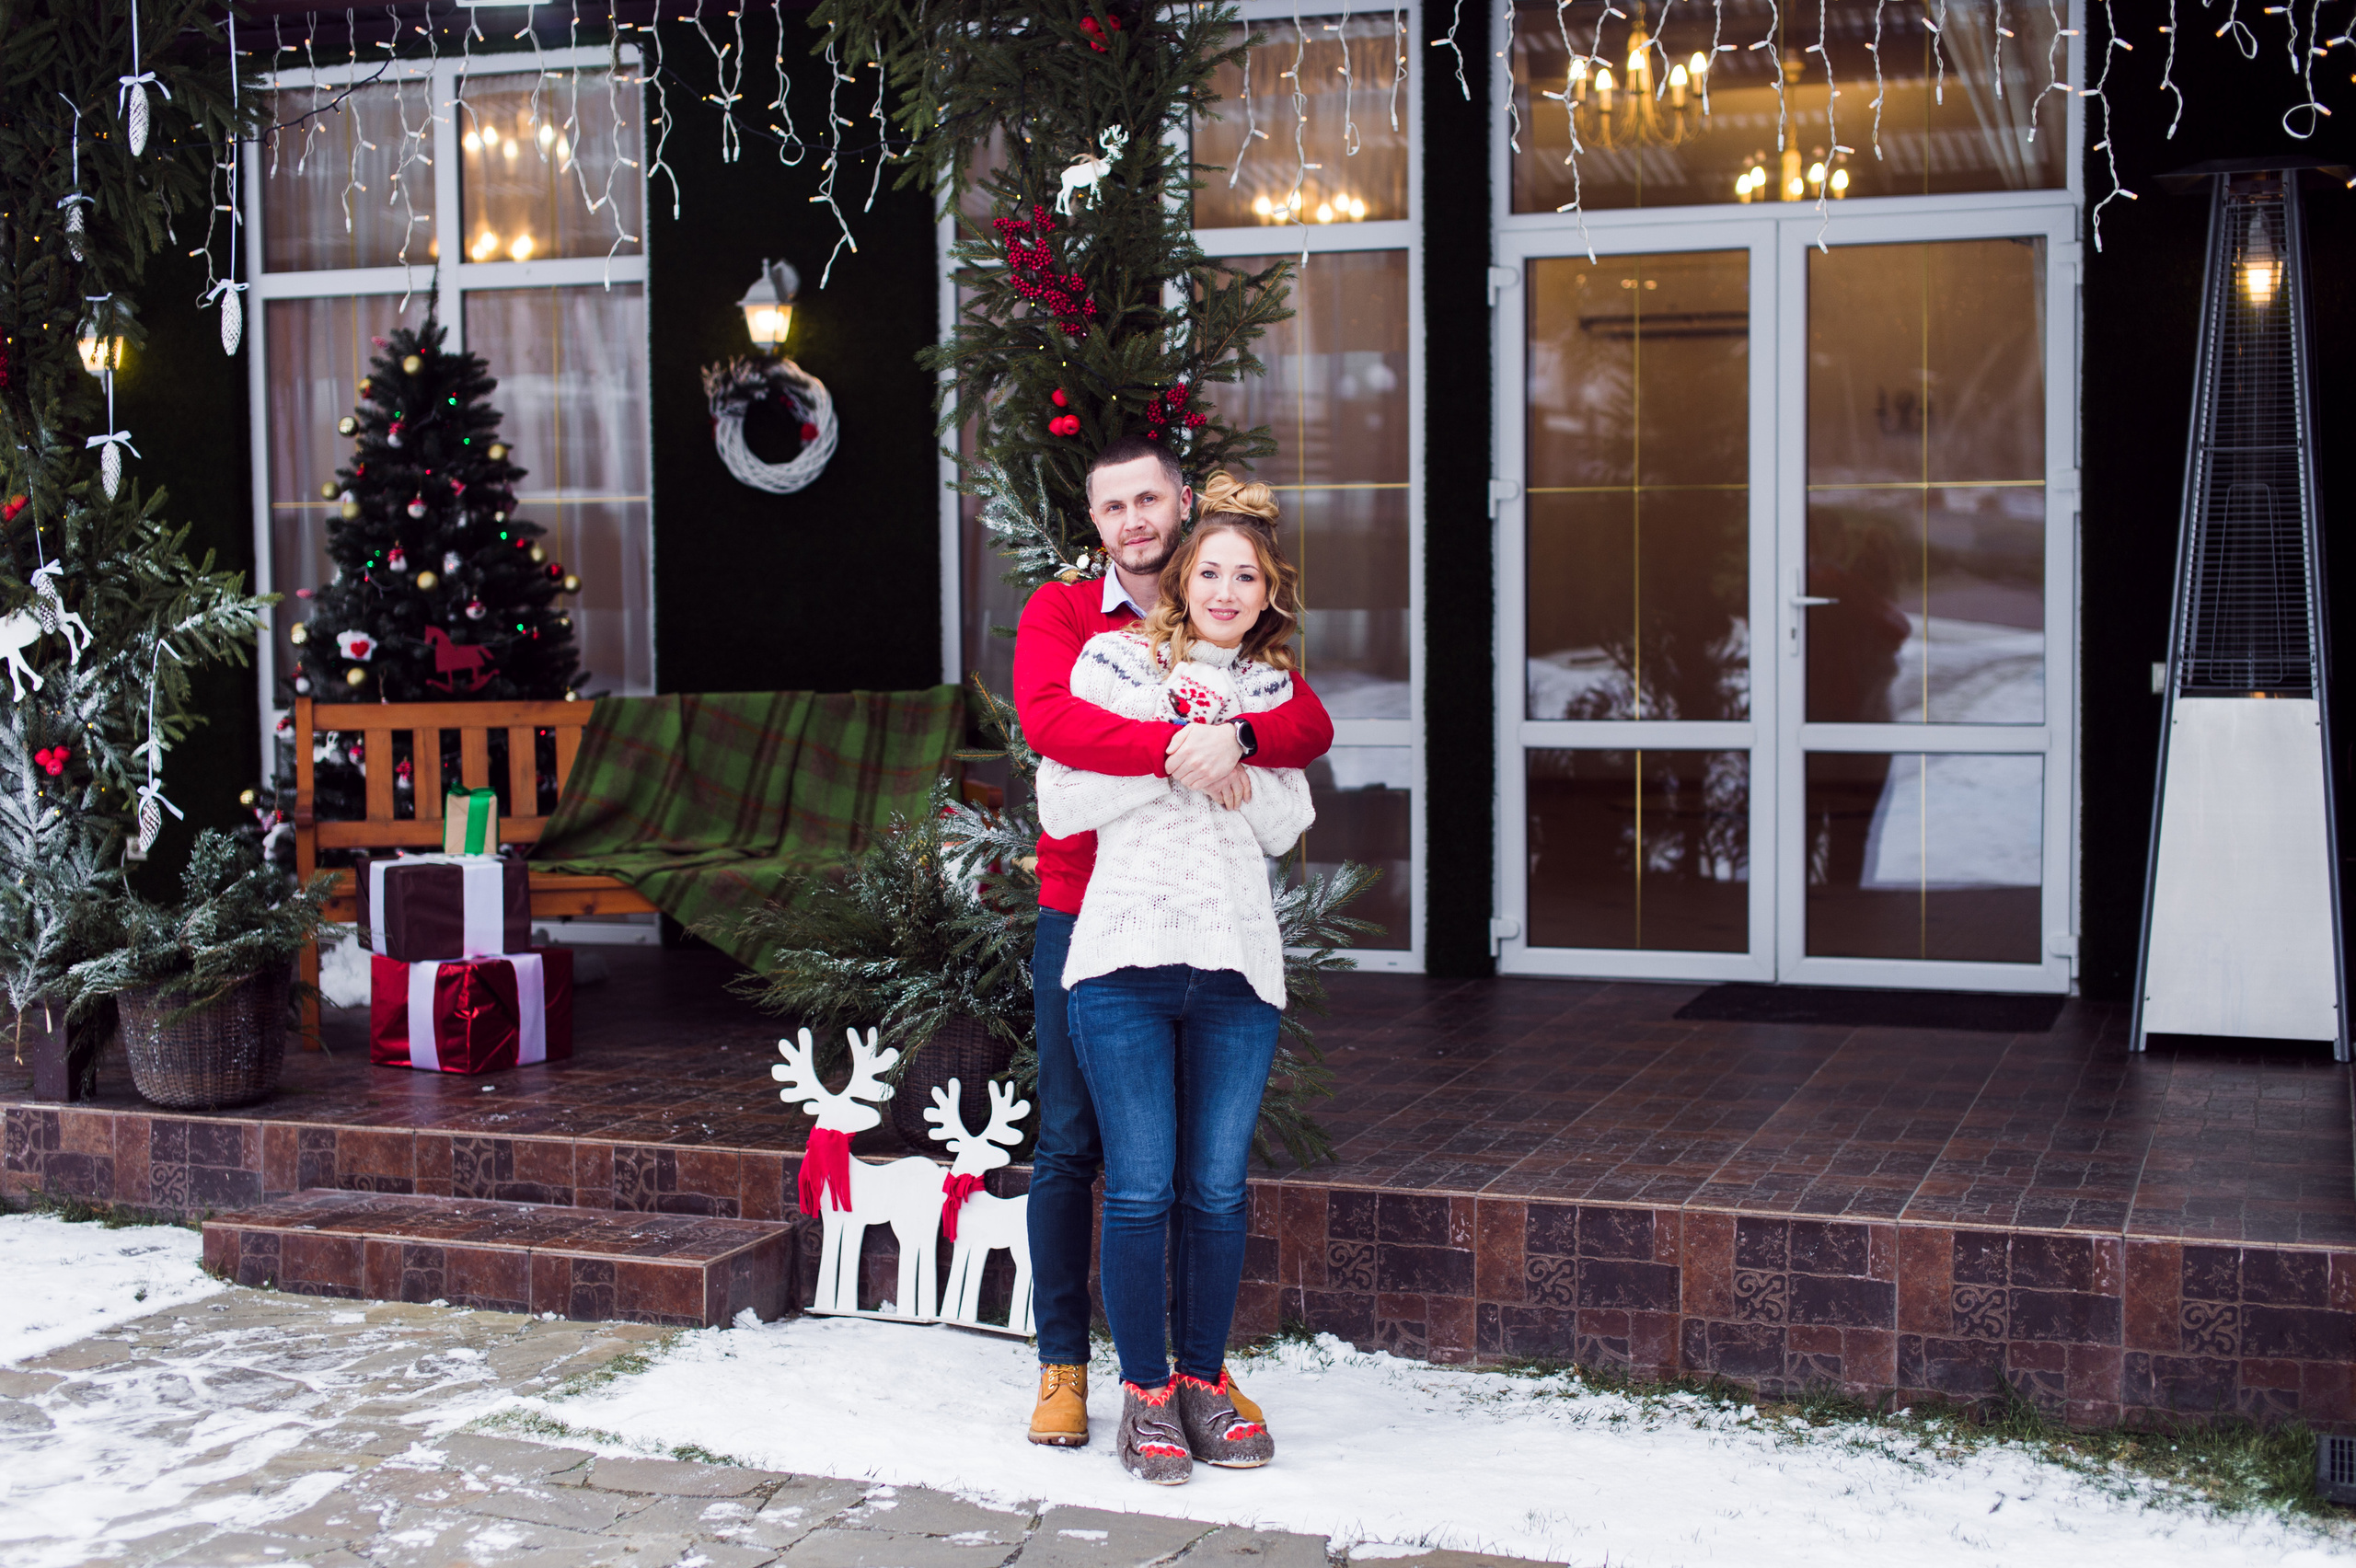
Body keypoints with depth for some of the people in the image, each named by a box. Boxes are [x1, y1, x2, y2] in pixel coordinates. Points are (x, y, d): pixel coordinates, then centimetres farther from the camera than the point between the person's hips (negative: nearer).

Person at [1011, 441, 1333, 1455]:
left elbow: (1311, 726, -7)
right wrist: (1174, 751, -31)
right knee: (1070, 1144, 2)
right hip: (1084, 913, -2)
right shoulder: (1060, 613, 3)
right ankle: (1063, 1363, 14)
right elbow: (1046, 717, -18)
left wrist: (1236, 736, -29)